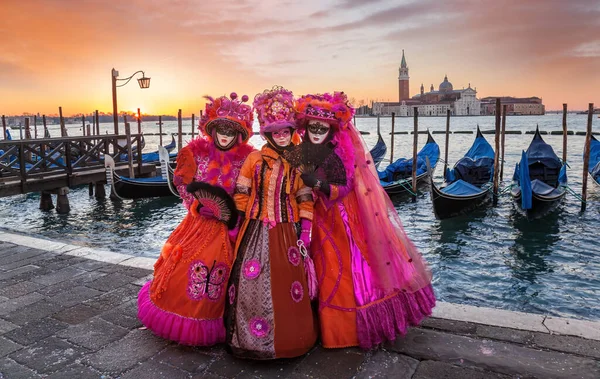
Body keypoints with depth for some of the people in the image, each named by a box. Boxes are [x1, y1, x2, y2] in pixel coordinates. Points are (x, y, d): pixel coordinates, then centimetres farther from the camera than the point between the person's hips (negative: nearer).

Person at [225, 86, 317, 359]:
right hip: (256, 232, -1)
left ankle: (290, 335, 25)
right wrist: (240, 223, 1)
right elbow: (240, 194, 3)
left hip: (287, 232, 1)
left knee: (287, 284, 7)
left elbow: (305, 200, 4)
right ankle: (251, 337, 18)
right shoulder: (255, 159, -1)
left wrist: (305, 231, -2)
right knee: (254, 283, 0)